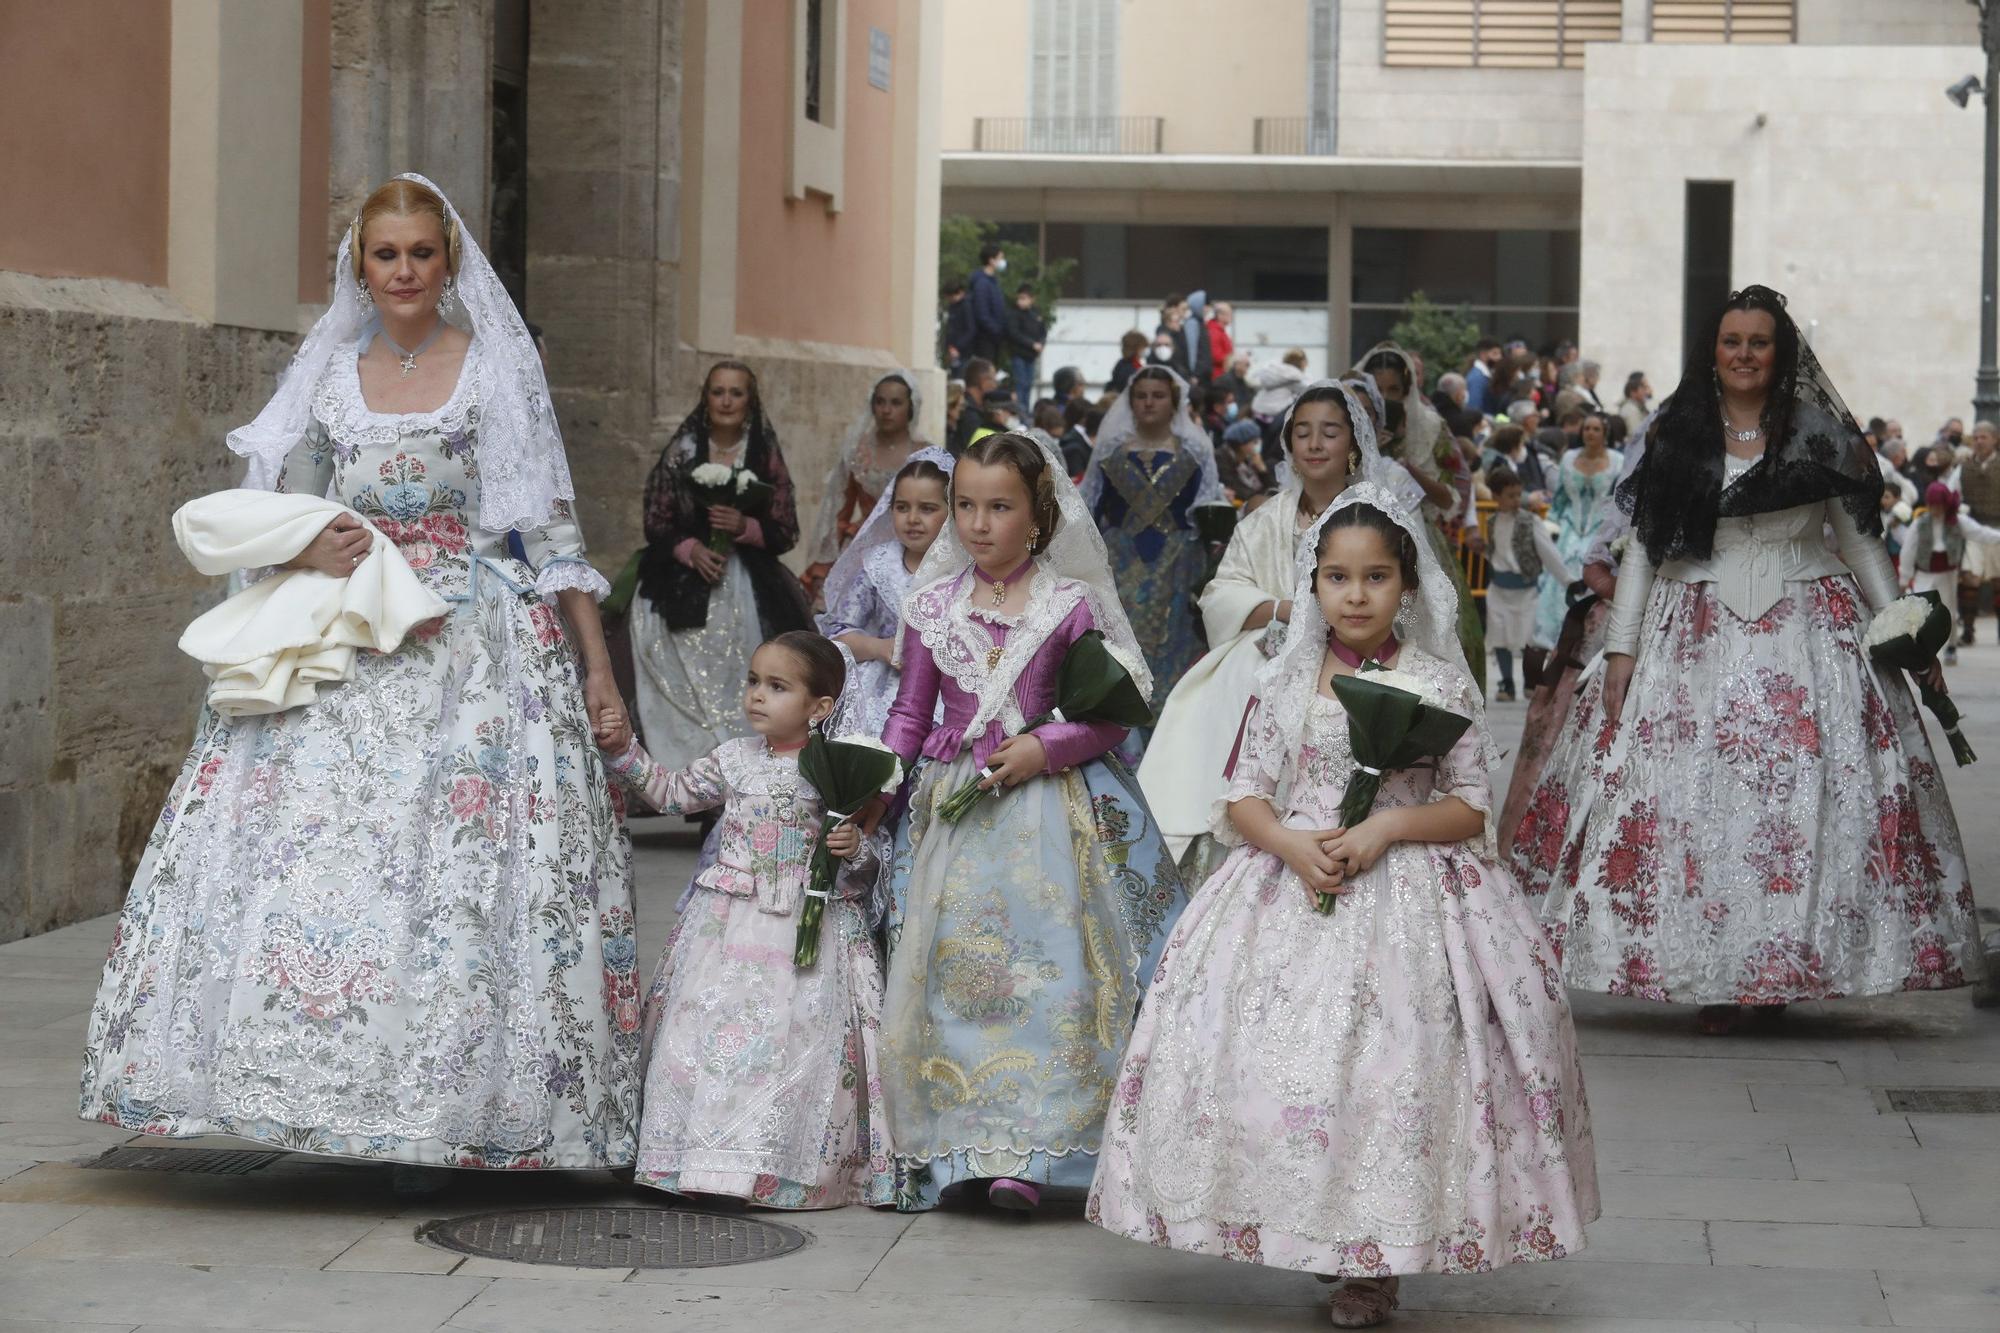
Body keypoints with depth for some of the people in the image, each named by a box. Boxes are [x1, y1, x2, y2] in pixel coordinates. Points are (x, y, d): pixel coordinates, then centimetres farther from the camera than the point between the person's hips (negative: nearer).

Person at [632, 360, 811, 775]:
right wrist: (689, 549, -13)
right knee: (688, 692, -11)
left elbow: (786, 532, 4)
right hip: (685, 592, 0)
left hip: (749, 593, 0)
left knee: (741, 689, -11)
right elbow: (656, 524, 6)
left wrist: (745, 527, -15)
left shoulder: (766, 456, 5)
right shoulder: (681, 452, 5)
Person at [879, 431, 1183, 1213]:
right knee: (949, 965, -1)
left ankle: (1027, 1147, -11)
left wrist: (1047, 747, -12)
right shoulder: (932, 606, 8)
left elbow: (1112, 716, 2)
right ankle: (954, 1141, 7)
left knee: (1044, 965, -11)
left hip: (1049, 806, -3)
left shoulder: (1071, 606, 0)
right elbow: (910, 715, 13)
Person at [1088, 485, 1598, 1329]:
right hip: (1292, 886, 3)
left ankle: (1375, 1261, 0)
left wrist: (1385, 827, -14)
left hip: (1406, 893, -3)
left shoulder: (1440, 686, 1)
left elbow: (1472, 809, 1)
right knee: (1274, 1055, -6)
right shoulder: (1286, 683, 8)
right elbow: (1245, 798, 8)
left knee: (1389, 1064, -11)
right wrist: (1292, 845, -13)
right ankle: (1311, 1233, 9)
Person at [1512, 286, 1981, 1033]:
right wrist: (1622, 647, 0)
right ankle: (1711, 978, 3)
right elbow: (1642, 547, 6)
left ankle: (1784, 967, 3)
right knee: (1692, 795, -4)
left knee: (1805, 795, -6)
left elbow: (1860, 540, 9)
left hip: (1807, 632, -1)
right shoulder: (1678, 436, 7)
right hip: (1695, 634, 1)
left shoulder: (1820, 433, 5)